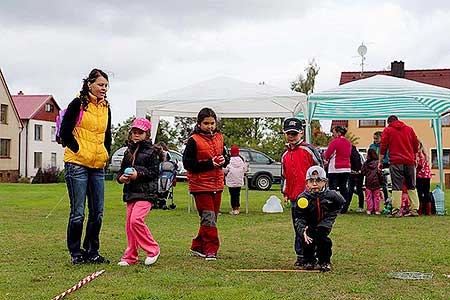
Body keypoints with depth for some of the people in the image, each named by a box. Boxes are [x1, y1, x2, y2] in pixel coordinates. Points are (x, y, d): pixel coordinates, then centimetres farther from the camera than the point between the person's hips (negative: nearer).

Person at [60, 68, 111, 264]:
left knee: (97, 212, 7)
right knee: (78, 212, -2)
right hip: (77, 165, -6)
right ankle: (75, 253, 10)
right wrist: (78, 151, -8)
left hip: (97, 167, 6)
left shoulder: (106, 108, 13)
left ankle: (92, 252, 19)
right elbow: (65, 132, -7)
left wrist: (106, 154, 12)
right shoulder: (78, 104, -5)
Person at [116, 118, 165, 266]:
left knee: (136, 220, -20)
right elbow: (121, 169, 22)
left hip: (146, 192, -7)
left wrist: (138, 174, -17)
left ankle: (153, 249, -4)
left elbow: (154, 172, -8)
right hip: (130, 192, 7)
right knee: (129, 224, 6)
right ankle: (130, 256, 15)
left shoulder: (151, 151, -3)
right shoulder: (128, 152, 17)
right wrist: (121, 177, 1)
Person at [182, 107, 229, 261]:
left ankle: (198, 246, 24)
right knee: (208, 218, -10)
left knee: (212, 218, 11)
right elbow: (187, 163, -12)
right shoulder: (194, 140, -8)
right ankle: (211, 250, -4)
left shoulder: (219, 137, 10)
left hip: (217, 184, 7)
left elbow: (226, 156, 20)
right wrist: (209, 164, -19)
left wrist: (223, 160, -5)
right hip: (200, 185, -7)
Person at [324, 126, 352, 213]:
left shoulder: (335, 142, -12)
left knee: (332, 189, -3)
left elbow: (327, 155, -12)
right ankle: (344, 208, 9)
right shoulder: (348, 143, 10)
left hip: (335, 169, -6)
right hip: (346, 169, 6)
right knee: (344, 189, 8)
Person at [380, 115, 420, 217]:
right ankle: (414, 210, 6)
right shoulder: (409, 129, 15)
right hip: (410, 162, 3)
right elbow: (416, 145, 16)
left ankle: (396, 211, -12)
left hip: (396, 162, -3)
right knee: (411, 186, 10)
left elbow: (383, 147, 2)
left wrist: (380, 162, 6)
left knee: (396, 187, -6)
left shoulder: (387, 130, 7)